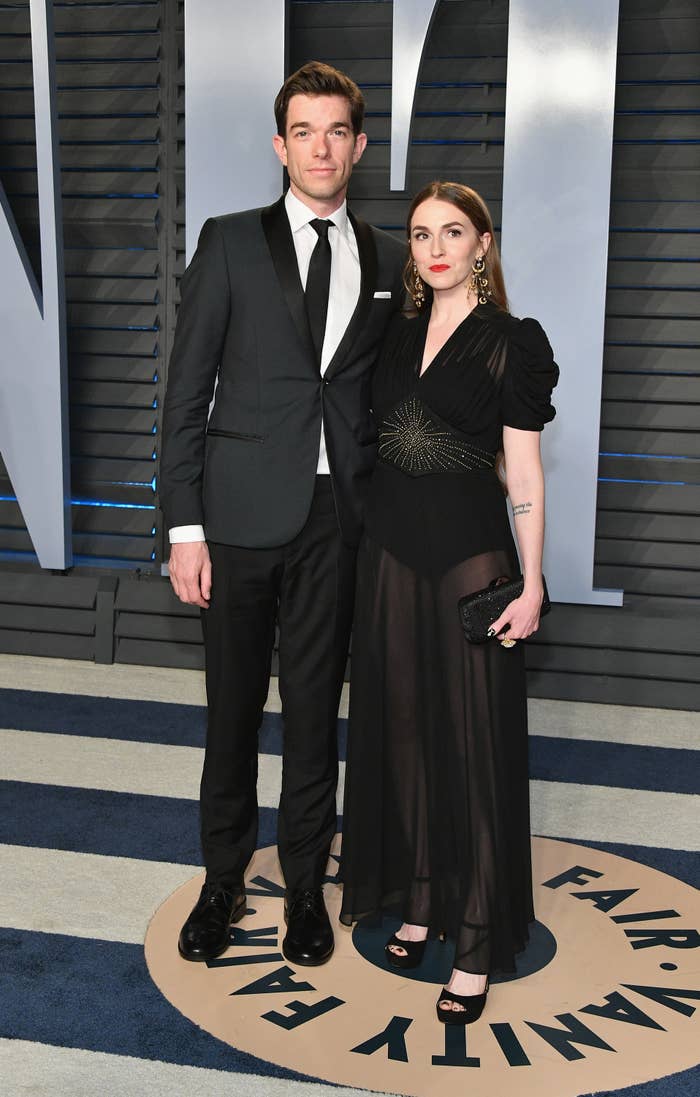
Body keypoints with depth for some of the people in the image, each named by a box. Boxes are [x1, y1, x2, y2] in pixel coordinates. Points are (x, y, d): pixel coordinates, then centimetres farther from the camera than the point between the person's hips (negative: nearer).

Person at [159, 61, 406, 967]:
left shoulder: (385, 261, 9)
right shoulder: (230, 243, 0)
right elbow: (187, 391, -2)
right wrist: (184, 526, -8)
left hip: (338, 519, 2)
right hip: (242, 514, -1)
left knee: (315, 708, 10)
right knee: (233, 708, 9)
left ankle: (305, 885, 27)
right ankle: (222, 882, 28)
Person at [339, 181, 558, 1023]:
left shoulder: (511, 342, -5)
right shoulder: (398, 335, 10)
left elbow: (524, 471, -7)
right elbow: (381, 439, 13)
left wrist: (531, 582, -11)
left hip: (470, 549, -5)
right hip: (391, 543, 6)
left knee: (473, 735, 0)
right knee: (401, 723, 11)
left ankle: (477, 939, 11)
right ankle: (419, 898, 28)